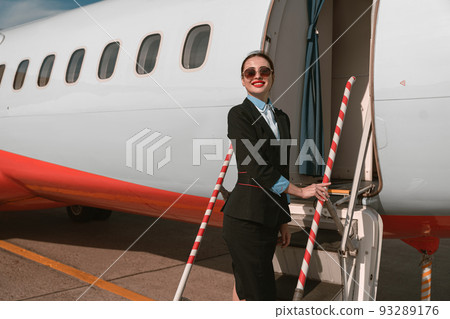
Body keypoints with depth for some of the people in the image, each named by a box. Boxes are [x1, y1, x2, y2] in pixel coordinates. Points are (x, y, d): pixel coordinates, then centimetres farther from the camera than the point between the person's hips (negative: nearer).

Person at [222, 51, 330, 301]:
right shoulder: (239, 114, -6)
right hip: (246, 217, -7)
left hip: (269, 217, 7)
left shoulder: (281, 118, 15)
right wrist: (299, 191, -7)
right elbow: (256, 168, -14)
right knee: (261, 294, -2)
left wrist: (283, 221, 17)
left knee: (245, 285, 15)